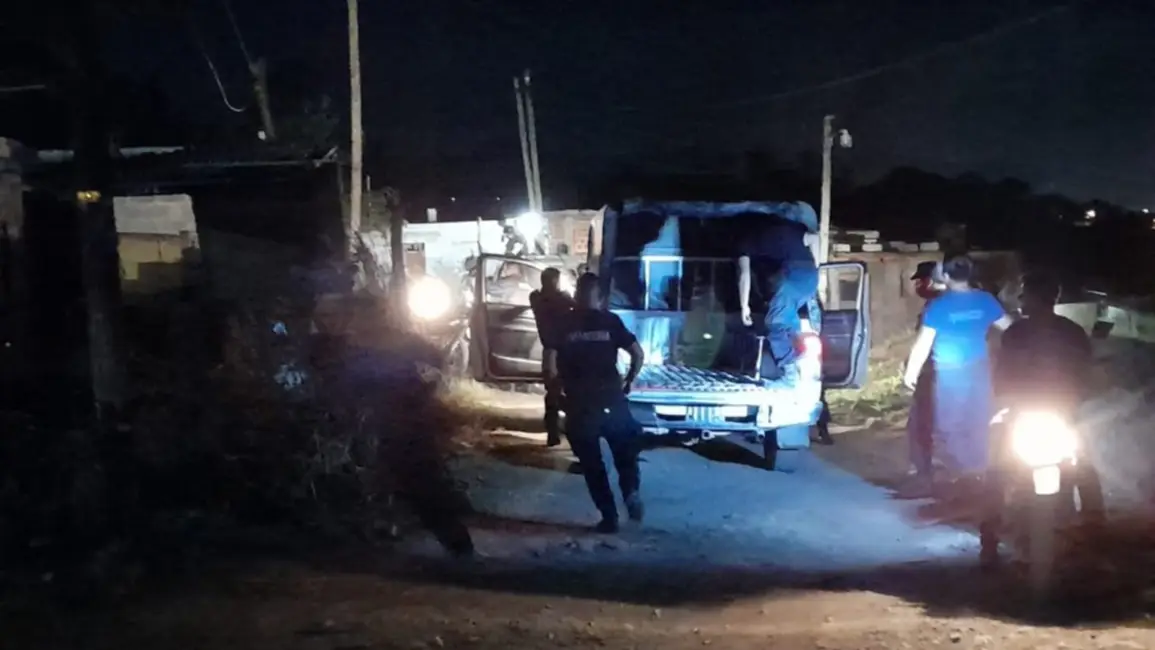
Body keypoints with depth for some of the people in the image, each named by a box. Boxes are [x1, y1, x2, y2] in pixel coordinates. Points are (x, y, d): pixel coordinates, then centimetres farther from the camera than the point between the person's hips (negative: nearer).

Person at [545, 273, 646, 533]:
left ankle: (609, 517, 9)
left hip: (579, 404, 0)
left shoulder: (563, 325, 2)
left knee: (592, 463, 11)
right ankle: (631, 491, -6)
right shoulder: (611, 321, 3)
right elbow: (638, 354, -3)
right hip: (612, 399, 1)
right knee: (625, 451, 19)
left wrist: (562, 384, 8)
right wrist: (628, 382, 11)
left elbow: (550, 362, -8)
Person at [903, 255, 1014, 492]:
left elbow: (923, 342, -11)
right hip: (979, 370, 4)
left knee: (949, 425, 7)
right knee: (978, 423, 14)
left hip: (949, 373, -4)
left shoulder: (938, 305, -13)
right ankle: (978, 470, 22)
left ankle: (965, 471, 3)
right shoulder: (985, 301, -2)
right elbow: (1009, 326, 9)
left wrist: (911, 371, -2)